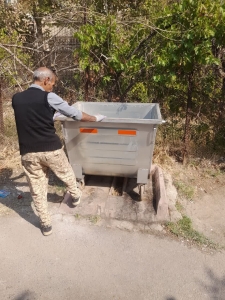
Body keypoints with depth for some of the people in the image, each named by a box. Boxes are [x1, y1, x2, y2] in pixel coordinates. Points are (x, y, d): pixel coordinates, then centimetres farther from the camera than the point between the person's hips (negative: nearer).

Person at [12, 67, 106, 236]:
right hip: (51, 149, -3)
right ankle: (75, 196, 50)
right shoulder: (49, 98, -10)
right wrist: (95, 118, 11)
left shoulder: (16, 99, 4)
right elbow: (75, 114, -4)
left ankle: (46, 224, 27)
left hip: (28, 152, 4)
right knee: (67, 174, 25)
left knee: (37, 190, 14)